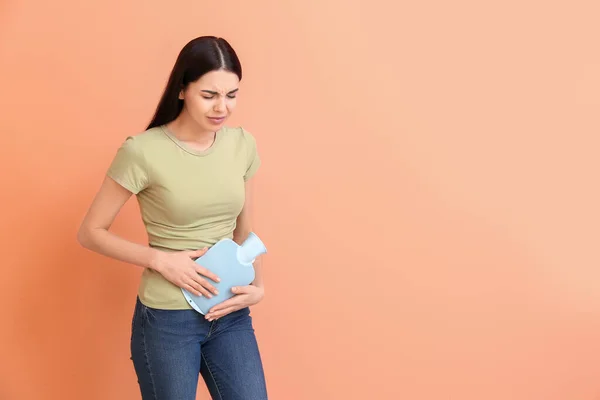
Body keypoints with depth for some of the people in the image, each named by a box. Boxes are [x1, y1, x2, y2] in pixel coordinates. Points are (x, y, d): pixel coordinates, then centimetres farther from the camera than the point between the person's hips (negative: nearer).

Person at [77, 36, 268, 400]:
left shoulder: (243, 144, -1)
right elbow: (90, 233, -6)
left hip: (231, 314, 4)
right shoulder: (143, 151, -15)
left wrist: (257, 286, -5)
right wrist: (161, 259, -17)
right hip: (166, 320, -4)